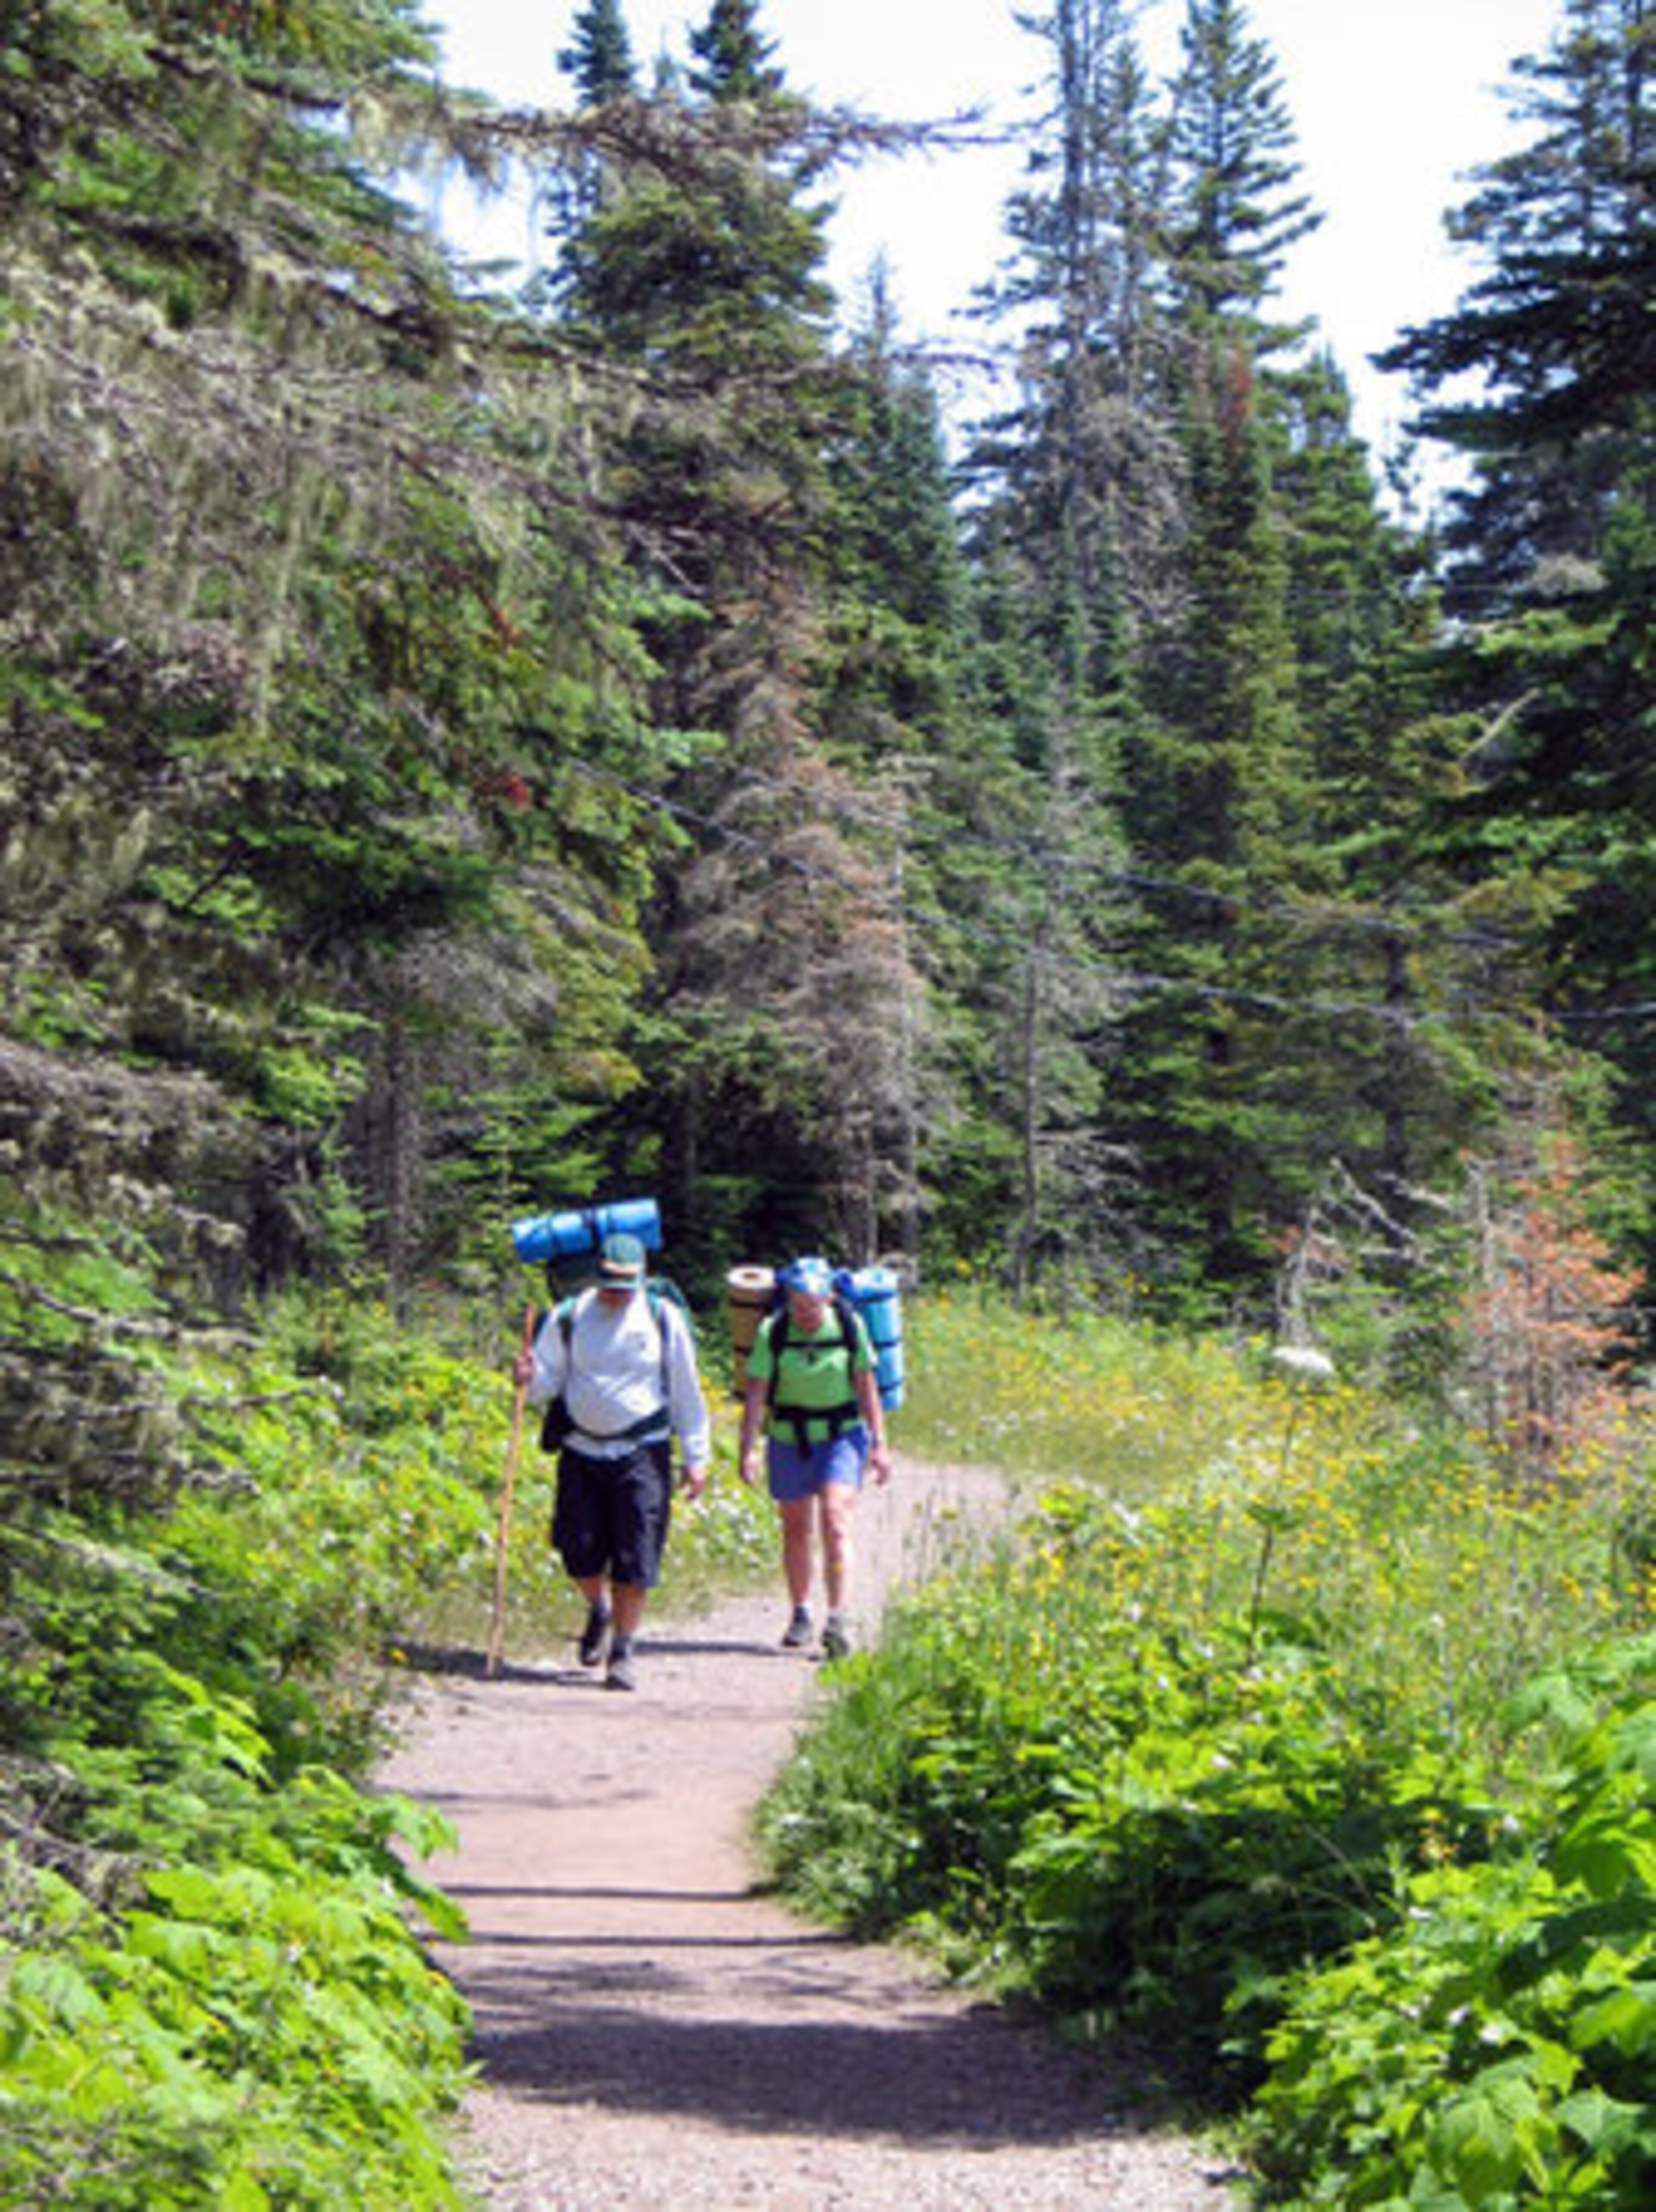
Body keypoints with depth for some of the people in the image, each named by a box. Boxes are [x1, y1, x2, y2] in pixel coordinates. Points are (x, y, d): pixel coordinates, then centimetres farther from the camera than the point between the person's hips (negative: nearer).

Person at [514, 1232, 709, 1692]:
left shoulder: (664, 1319, -1)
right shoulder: (568, 1318, 1)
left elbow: (686, 1393, 5)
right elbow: (548, 1384, 8)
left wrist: (696, 1458, 4)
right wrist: (529, 1378, -16)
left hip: (642, 1451, -2)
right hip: (581, 1450, 2)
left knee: (635, 1559, -5)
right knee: (579, 1551, 2)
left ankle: (622, 1653, 7)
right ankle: (599, 1610, 35)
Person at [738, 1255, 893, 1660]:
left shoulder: (850, 1326, -9)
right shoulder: (772, 1332, -11)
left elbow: (867, 1387, -2)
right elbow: (755, 1394, -11)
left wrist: (879, 1444, -2)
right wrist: (749, 1449, -18)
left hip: (842, 1437, -1)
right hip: (790, 1442, 1)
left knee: (835, 1522, -17)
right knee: (796, 1531, 10)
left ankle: (840, 1620, -22)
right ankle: (800, 1614, 29)